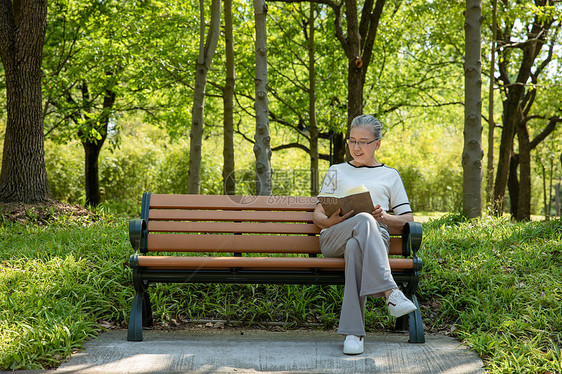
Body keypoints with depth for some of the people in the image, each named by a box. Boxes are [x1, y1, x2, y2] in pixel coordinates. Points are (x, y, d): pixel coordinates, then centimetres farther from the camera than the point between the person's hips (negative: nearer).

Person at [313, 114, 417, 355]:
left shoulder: (390, 176, 27)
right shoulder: (336, 171, 29)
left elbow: (407, 219, 19)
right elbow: (318, 216, 20)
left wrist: (384, 217, -4)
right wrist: (333, 220, -6)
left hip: (375, 237, 0)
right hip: (333, 238, 0)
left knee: (355, 248, -41)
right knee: (364, 220, -39)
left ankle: (353, 332, -46)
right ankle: (390, 292, -52)